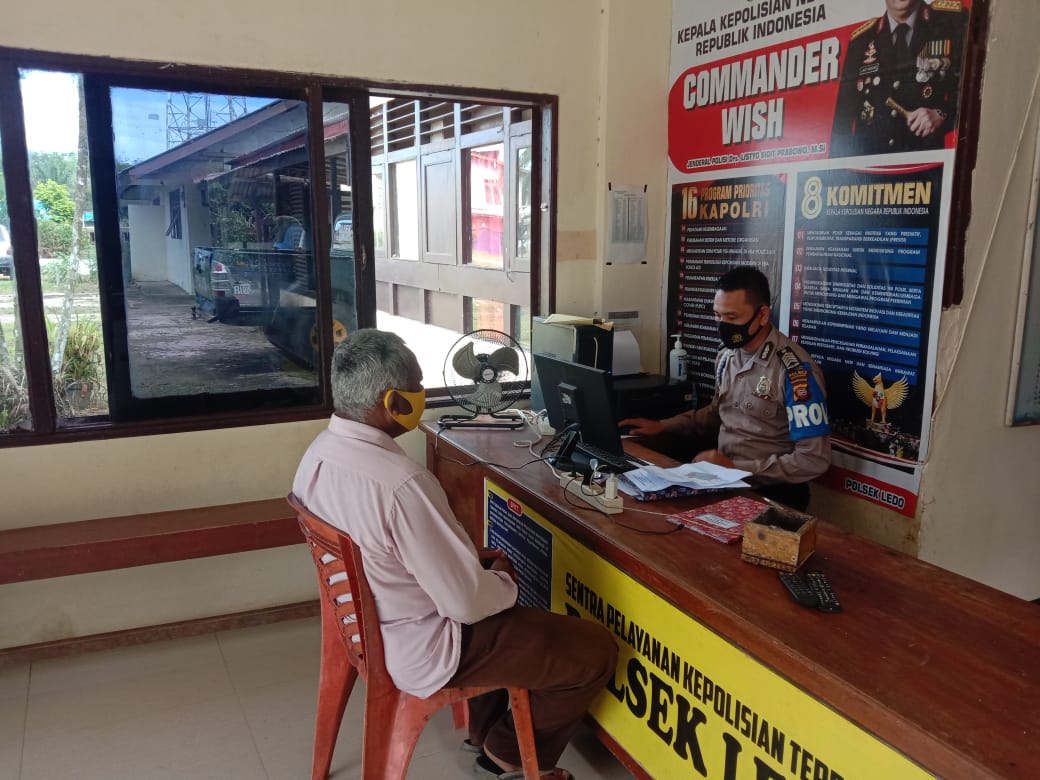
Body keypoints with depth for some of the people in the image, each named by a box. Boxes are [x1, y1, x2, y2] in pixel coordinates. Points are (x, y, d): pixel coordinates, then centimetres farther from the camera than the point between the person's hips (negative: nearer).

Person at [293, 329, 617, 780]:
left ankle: (485, 726, 40)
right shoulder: (401, 483, -35)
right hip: (419, 650, -9)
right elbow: (467, 603, -27)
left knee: (493, 580, 32)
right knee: (595, 650, 1)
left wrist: (472, 560, 6)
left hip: (363, 621, 9)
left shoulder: (318, 451, -6)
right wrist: (503, 580, -6)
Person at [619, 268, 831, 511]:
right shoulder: (727, 355, 5)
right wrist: (661, 426, 13)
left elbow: (814, 460, -20)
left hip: (771, 493, -7)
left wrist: (736, 467, -21)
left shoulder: (795, 370, -19)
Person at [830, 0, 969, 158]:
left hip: (930, 155, -2)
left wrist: (942, 114, -12)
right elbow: (844, 111, 10)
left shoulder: (954, 20, 7)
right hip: (869, 158, 2)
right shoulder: (860, 40, 12)